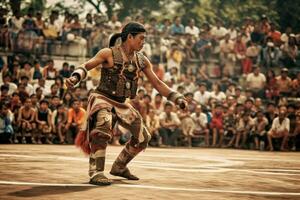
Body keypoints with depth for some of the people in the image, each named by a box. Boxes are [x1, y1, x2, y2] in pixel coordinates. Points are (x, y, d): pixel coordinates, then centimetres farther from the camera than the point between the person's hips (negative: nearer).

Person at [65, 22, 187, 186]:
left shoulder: (142, 60, 5)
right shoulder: (108, 53, -10)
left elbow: (157, 83, 9)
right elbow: (85, 66, -11)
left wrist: (177, 99, 2)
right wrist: (74, 78, -32)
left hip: (121, 104, 7)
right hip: (102, 99, -7)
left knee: (143, 137, 9)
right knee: (103, 129, -36)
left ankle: (119, 167, 28)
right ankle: (96, 173, -32)